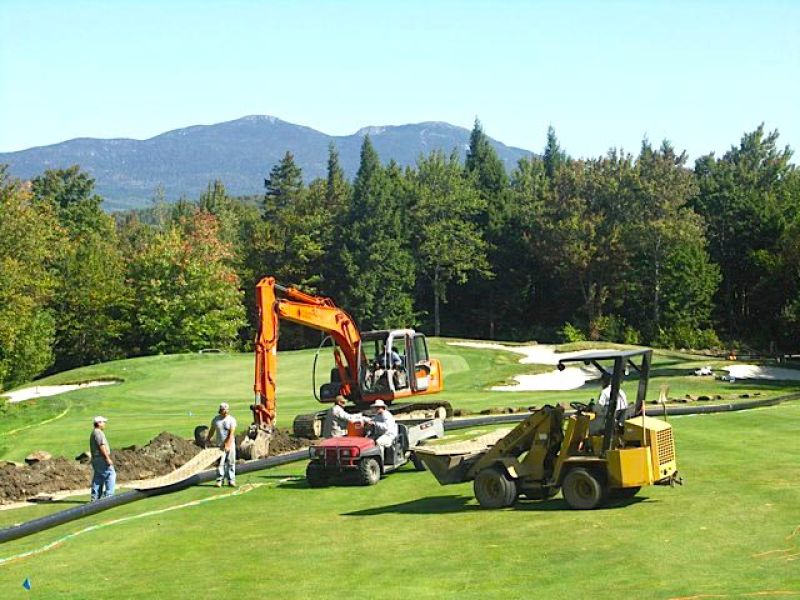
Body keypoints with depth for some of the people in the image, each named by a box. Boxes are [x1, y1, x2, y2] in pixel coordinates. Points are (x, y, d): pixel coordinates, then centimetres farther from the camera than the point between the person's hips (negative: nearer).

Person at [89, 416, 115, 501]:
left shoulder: (93, 433, 21)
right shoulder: (98, 433, -12)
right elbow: (101, 446, -20)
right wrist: (108, 458, -20)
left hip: (95, 458, 10)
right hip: (101, 458, -10)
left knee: (98, 478, 10)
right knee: (111, 475, -8)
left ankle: (95, 498, 9)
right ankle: (108, 495, -12)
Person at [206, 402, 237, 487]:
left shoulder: (231, 419, -4)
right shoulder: (215, 419, 4)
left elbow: (231, 433, -12)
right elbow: (211, 431, 15)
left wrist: (227, 444, -20)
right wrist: (208, 440, 17)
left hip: (230, 444, -1)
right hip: (219, 444, 1)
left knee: (231, 462, 2)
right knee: (220, 463, -5)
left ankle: (231, 480, 8)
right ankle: (219, 480, -1)